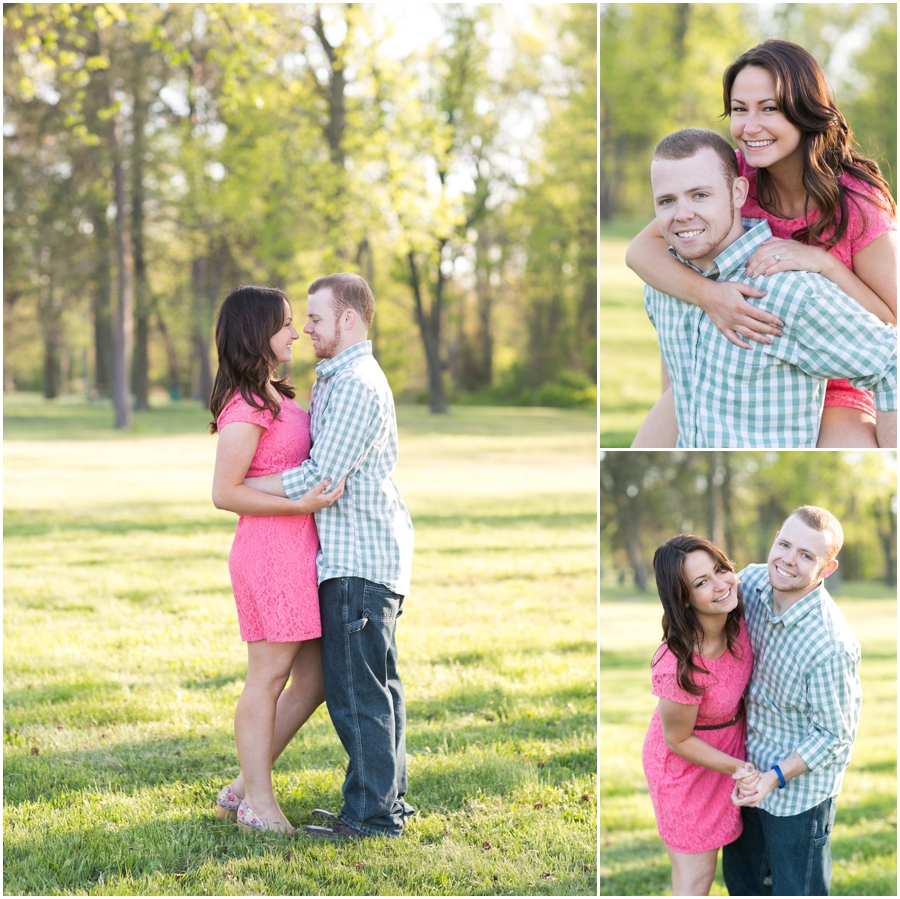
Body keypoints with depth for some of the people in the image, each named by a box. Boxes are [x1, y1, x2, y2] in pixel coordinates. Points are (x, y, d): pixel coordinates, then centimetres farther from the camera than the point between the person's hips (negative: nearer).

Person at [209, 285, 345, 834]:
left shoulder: (274, 397, 15)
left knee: (314, 679, 13)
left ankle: (243, 788, 20)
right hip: (270, 552, -10)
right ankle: (258, 801, 11)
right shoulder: (246, 407, -15)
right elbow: (225, 493, -18)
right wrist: (303, 504, -22)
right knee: (268, 680, 0)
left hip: (299, 553, 10)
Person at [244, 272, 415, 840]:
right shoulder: (335, 379, 19)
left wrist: (242, 487, -11)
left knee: (357, 690, -8)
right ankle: (390, 800, 19)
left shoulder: (355, 385, -16)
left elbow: (321, 477, -20)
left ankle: (373, 814, -5)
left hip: (358, 559, -11)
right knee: (378, 684, 13)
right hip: (370, 553, 11)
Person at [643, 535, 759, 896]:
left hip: (728, 743, 6)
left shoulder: (734, 616, -21)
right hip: (686, 768, -6)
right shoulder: (679, 667, -41)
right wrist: (736, 768, -24)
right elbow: (677, 740, -22)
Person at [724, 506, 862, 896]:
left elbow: (833, 737, -21)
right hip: (750, 769, 7)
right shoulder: (754, 581, -12)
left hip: (801, 787, -7)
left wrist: (776, 776, -29)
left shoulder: (831, 647, -33)